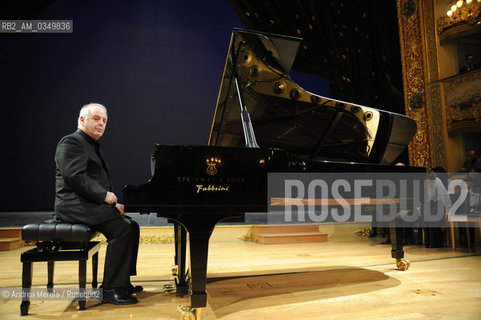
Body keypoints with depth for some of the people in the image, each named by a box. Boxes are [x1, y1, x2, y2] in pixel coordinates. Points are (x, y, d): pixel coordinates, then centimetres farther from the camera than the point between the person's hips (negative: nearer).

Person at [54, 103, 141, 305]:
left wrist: (114, 204, 7)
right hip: (76, 205, -10)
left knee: (132, 226, 3)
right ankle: (110, 290, -18)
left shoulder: (92, 146, 23)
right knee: (122, 229, -24)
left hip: (91, 204, 10)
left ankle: (122, 282, 8)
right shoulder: (72, 142, -7)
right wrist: (104, 195, -19)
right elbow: (74, 177, -21)